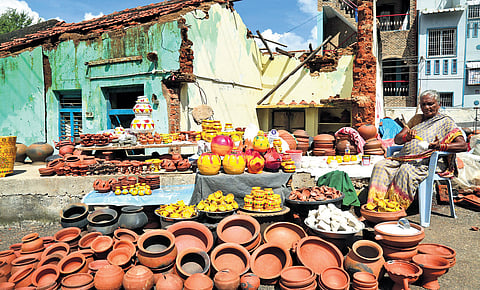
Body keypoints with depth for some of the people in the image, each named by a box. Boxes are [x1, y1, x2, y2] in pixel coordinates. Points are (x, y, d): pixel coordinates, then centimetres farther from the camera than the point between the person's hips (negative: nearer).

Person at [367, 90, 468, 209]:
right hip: (403, 157, 5)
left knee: (406, 171, -38)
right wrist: (407, 137, -8)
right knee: (380, 166, -22)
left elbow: (463, 145, -5)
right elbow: (397, 139, 17)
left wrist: (440, 146, -23)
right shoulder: (417, 119, 23)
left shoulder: (445, 122, 8)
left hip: (424, 162, -5)